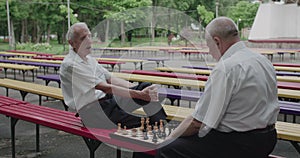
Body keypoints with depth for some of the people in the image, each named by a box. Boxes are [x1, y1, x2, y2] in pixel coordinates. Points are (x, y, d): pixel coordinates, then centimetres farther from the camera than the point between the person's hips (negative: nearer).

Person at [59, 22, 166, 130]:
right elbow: (105, 88, -22)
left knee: (145, 86, -10)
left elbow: (111, 79, 10)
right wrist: (139, 94, -26)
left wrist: (140, 90, -3)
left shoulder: (89, 59, 13)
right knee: (141, 126, -26)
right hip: (92, 111, -8)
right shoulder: (70, 65, -16)